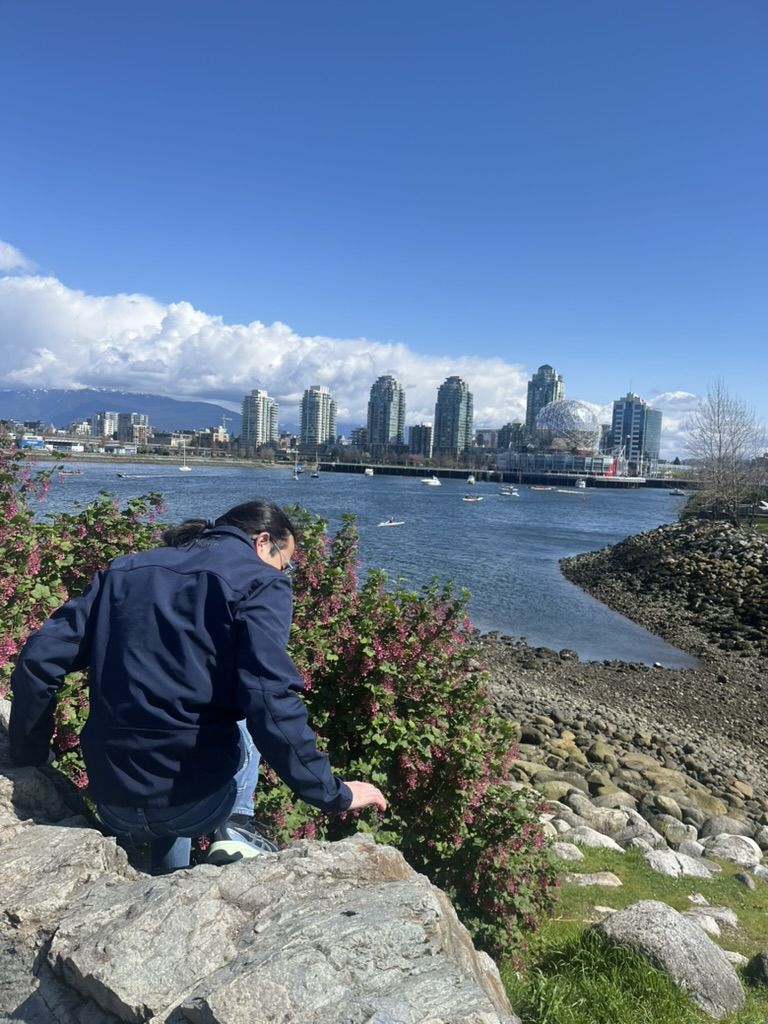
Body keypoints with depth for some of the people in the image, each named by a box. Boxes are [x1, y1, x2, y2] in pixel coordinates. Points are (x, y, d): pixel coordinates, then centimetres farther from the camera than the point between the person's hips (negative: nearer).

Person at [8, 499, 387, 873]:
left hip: (112, 804, 4)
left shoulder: (124, 570, 10)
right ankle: (236, 826, 10)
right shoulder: (259, 582, -7)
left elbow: (38, 661, 7)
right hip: (195, 804, -4)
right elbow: (272, 705, -20)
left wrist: (30, 757, 20)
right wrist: (335, 794, -8)